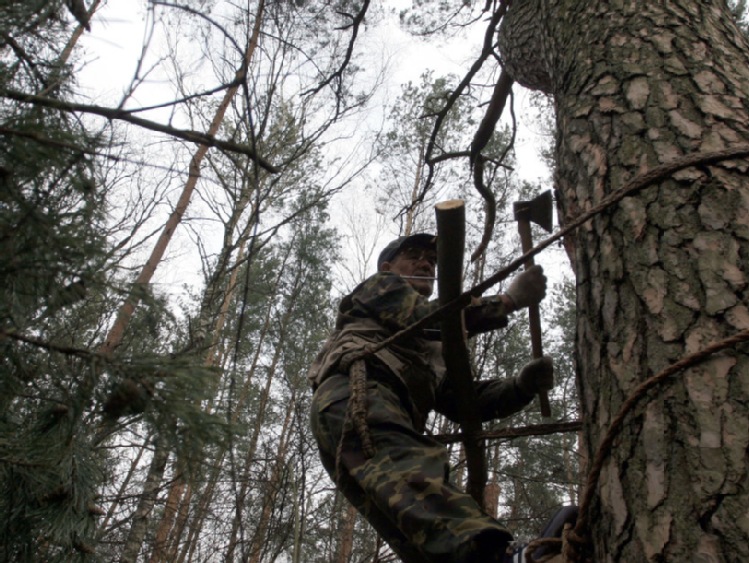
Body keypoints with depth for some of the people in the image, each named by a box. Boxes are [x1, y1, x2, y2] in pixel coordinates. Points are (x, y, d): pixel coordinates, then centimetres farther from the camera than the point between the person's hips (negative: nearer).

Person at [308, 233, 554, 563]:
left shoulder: (431, 350, 45)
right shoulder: (380, 288, 27)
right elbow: (429, 318, 5)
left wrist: (523, 386, 12)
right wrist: (509, 300, 6)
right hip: (354, 395, -7)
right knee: (413, 476, -38)